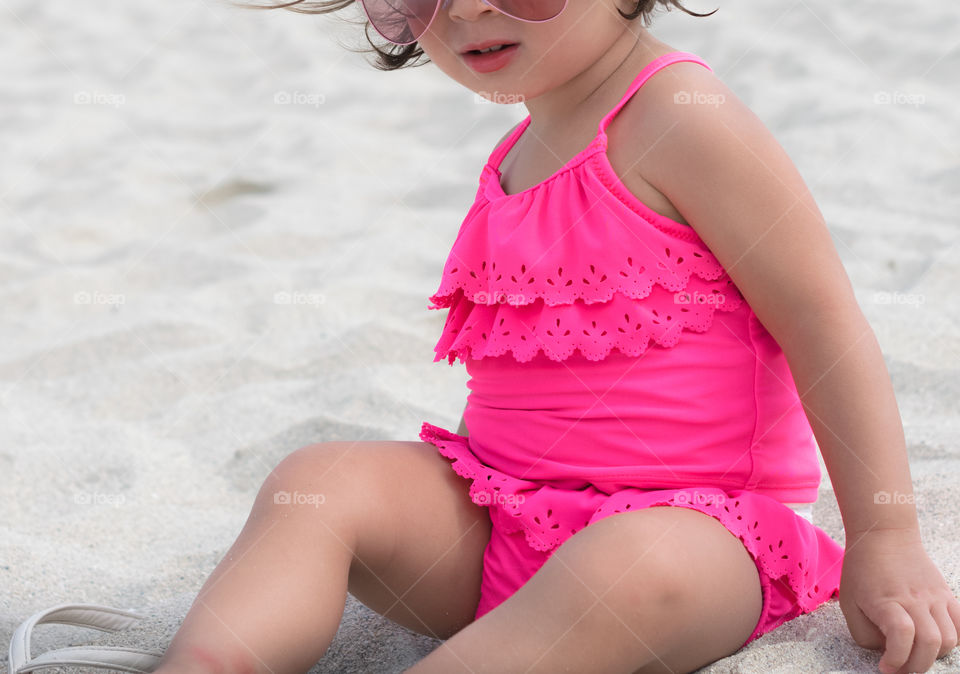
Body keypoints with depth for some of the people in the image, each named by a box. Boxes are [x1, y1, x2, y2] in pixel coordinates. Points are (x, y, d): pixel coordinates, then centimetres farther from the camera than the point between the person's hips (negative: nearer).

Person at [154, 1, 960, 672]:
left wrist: (885, 537, -10)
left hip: (684, 521, -7)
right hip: (495, 523, 7)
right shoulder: (521, 154, 14)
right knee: (318, 482, -15)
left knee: (632, 570, -40)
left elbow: (826, 326, -11)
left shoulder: (682, 122, -12)